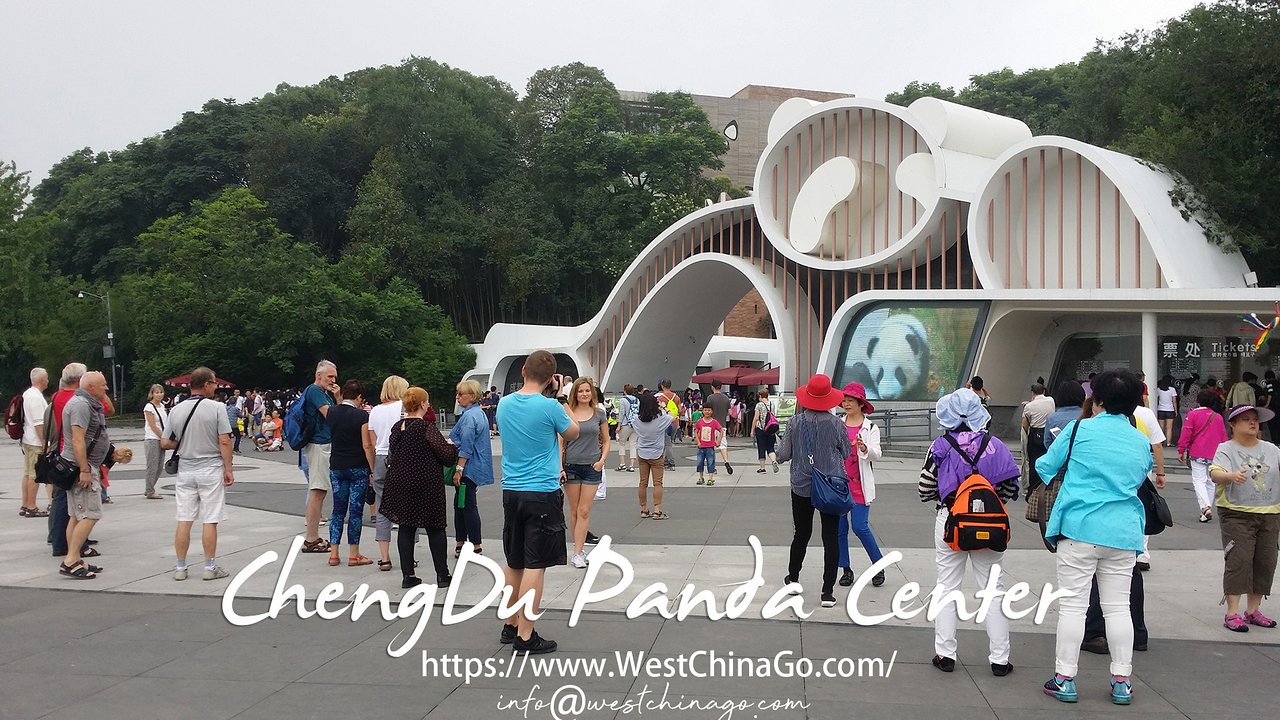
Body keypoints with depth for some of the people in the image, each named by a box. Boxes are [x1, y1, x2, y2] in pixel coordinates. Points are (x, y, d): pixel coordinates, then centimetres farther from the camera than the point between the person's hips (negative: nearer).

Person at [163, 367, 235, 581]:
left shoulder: (176, 410, 2)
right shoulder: (216, 409, -10)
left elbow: (164, 443, 5)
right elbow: (224, 442, -12)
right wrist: (228, 470, -5)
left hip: (185, 471, 4)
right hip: (211, 470, -3)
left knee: (183, 521, 8)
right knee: (210, 521, 2)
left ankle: (180, 568, 13)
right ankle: (210, 567, 7)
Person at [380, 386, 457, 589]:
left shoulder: (397, 427, 4)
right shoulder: (427, 428, -15)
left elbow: (391, 455, 12)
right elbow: (447, 454, -13)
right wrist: (452, 446, 6)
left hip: (400, 483, 5)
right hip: (427, 485, -5)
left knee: (406, 527, 10)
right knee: (435, 528, 5)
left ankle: (407, 575, 11)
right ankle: (442, 575, 9)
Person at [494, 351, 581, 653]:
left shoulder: (504, 404, 4)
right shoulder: (549, 406, -14)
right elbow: (573, 433, 4)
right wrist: (556, 397, 7)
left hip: (511, 491, 6)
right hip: (542, 493, -6)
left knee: (514, 563, 17)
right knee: (535, 566, -2)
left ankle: (511, 625, 28)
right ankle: (525, 636, -1)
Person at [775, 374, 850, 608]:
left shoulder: (796, 422, -7)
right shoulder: (836, 424, -9)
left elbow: (784, 454, -1)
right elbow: (847, 453, 4)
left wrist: (776, 455, 20)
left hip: (802, 487, 1)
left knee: (801, 534, 18)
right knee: (831, 538, 3)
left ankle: (793, 578, 33)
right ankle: (828, 591, 2)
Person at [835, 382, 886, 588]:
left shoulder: (870, 427, -1)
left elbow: (876, 455, -11)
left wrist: (864, 447, -30)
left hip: (860, 485, -4)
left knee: (860, 526, -11)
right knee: (840, 528, 5)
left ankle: (879, 565, 8)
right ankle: (846, 569, 16)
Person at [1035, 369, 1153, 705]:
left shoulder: (1079, 429, -5)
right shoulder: (1142, 442, 8)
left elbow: (1045, 467, 4)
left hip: (1079, 529, -3)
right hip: (1124, 533, 4)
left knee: (1073, 603, 1)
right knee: (1117, 607, 10)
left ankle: (1064, 679, 5)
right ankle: (1122, 681, 14)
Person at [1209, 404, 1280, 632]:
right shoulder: (1226, 449, -5)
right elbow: (1215, 473, -21)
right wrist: (1231, 476, -42)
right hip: (1237, 514, -5)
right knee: (1238, 560, -10)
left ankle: (1253, 610, 21)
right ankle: (1232, 613, -6)